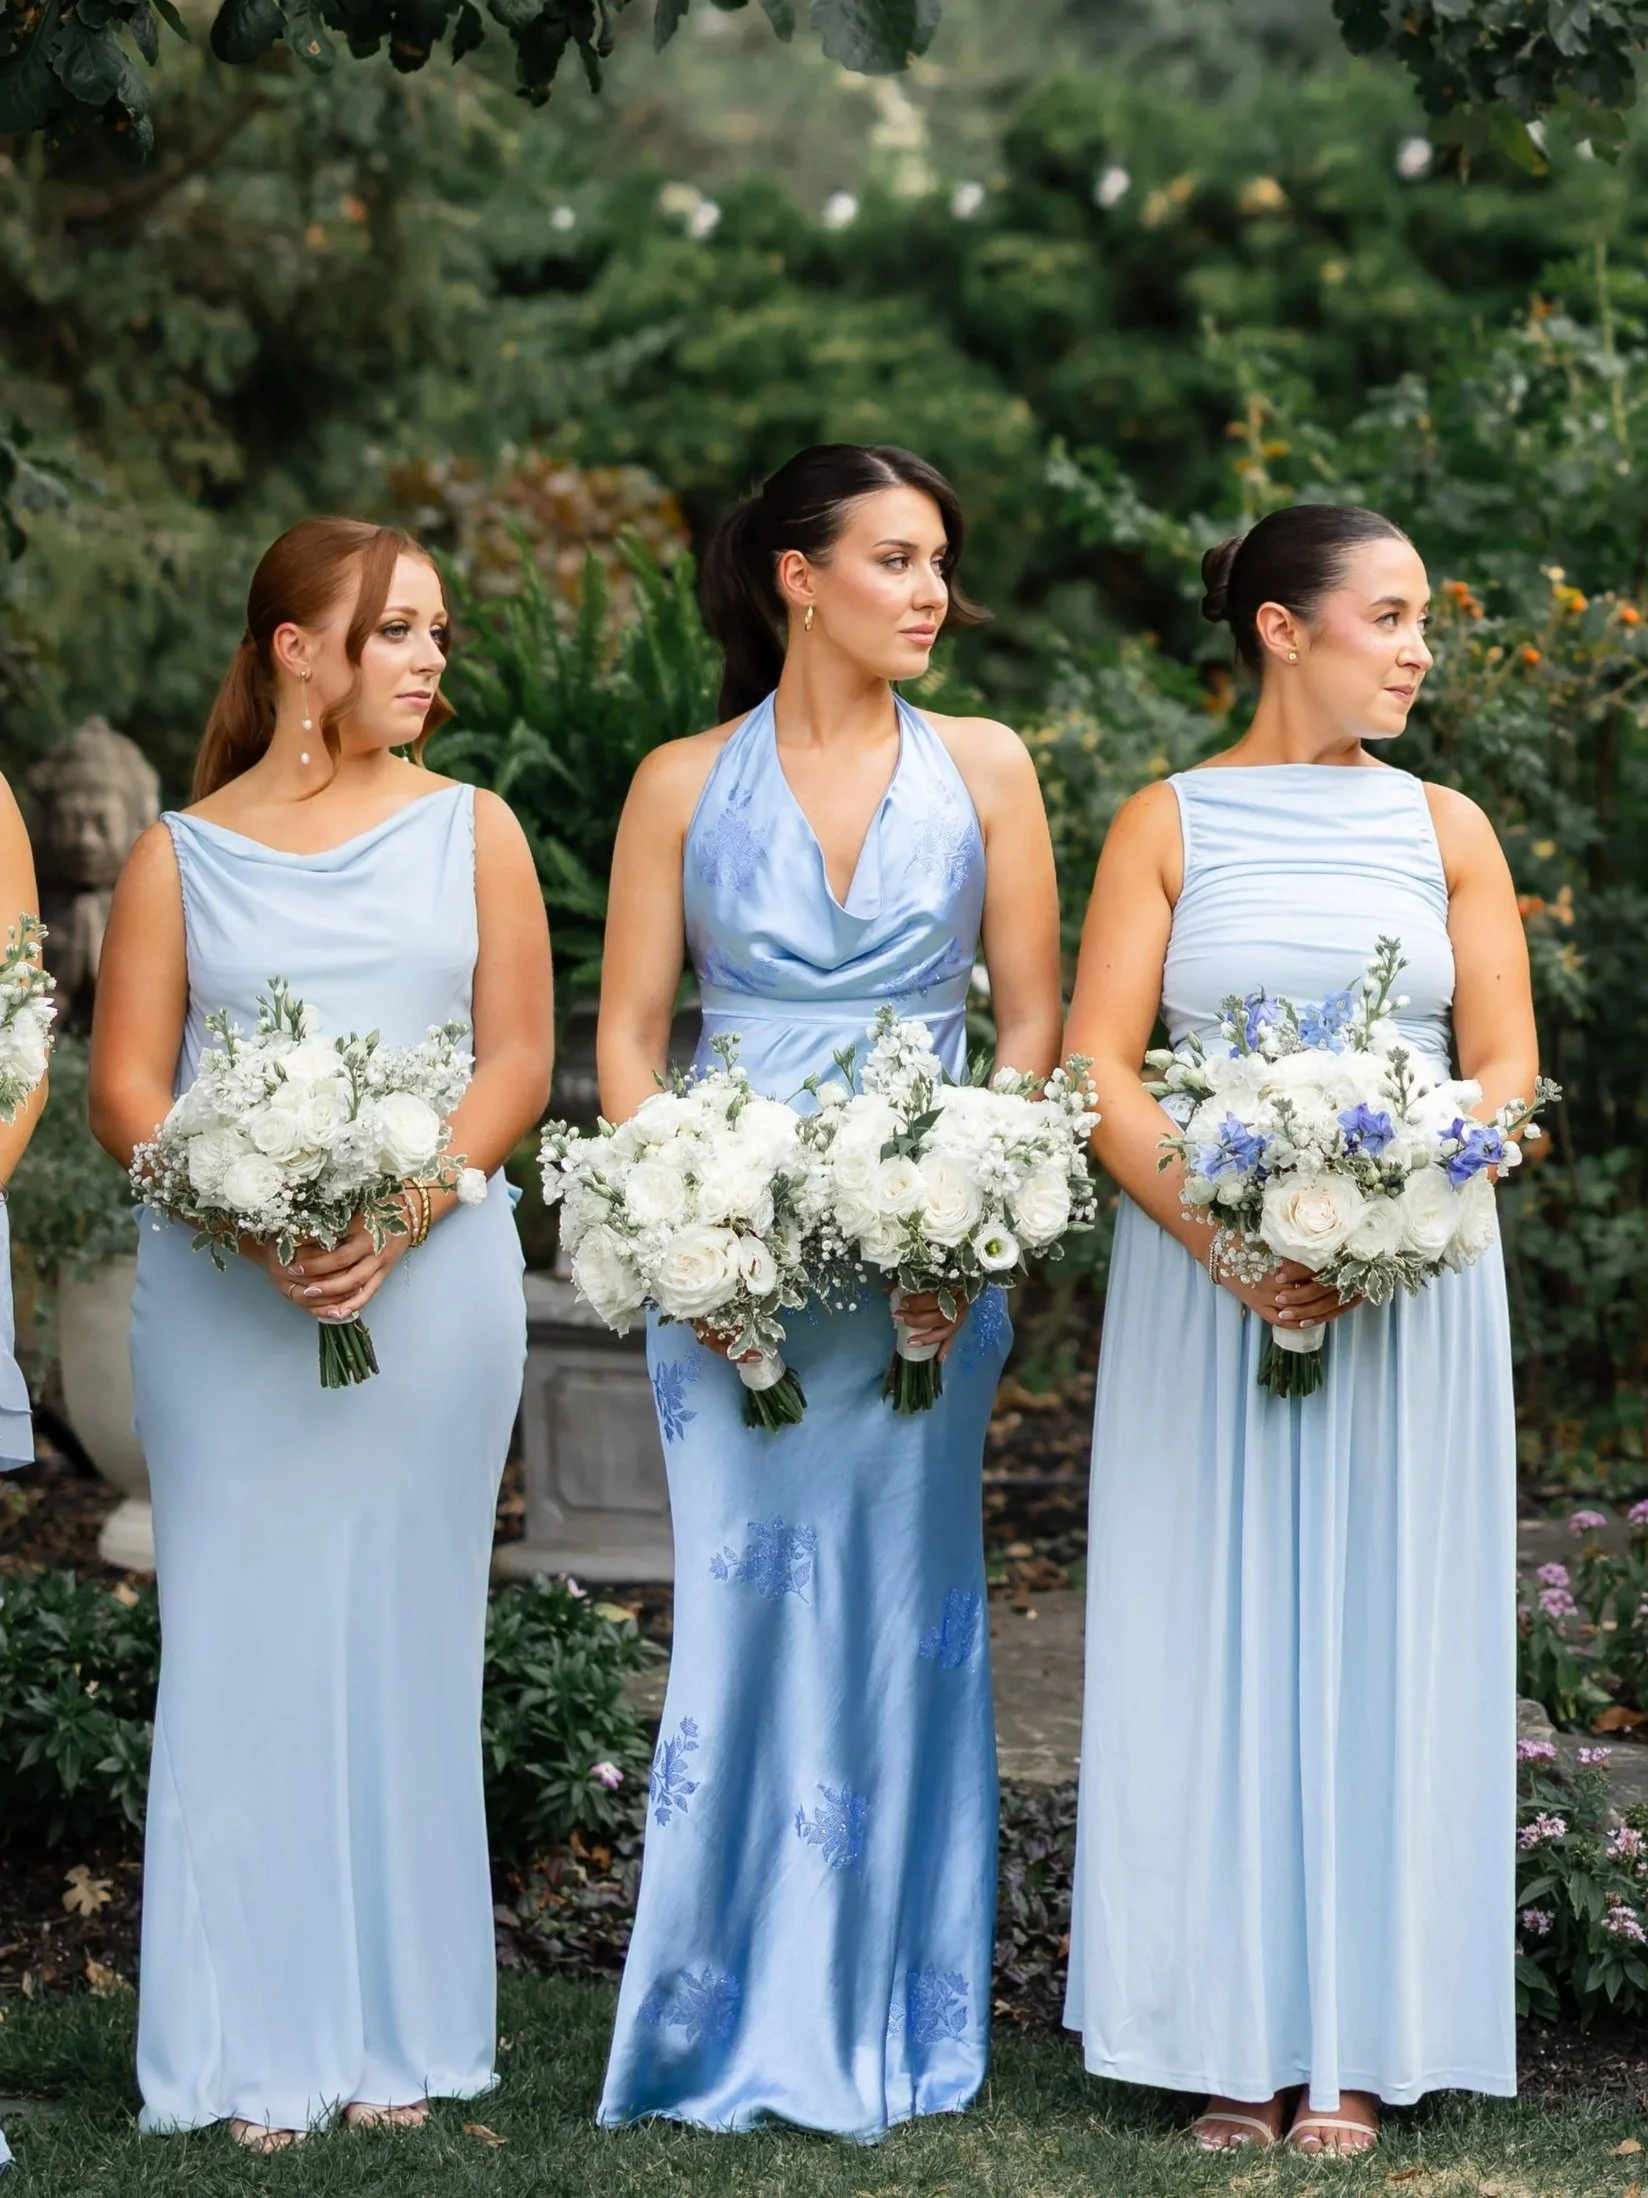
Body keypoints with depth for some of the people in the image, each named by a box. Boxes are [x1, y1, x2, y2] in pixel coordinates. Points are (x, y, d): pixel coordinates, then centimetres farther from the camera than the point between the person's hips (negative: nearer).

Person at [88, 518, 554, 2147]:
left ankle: (395, 2030, 10)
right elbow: (123, 1090, 2)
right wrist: (255, 1227, -15)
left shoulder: (469, 831, 10)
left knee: (402, 1639, 3)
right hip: (222, 1297, -1)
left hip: (431, 1283, 1)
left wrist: (396, 1219, -12)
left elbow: (516, 1060, 3)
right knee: (243, 1638, -1)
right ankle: (251, 2049, 5)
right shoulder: (183, 855, 7)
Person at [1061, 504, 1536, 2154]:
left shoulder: (1445, 830, 8)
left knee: (1383, 1636, 1)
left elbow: (1507, 1069, 3)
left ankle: (1357, 2045, 7)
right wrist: (1222, 1233, -18)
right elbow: (1098, 1066, -3)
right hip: (1201, 1275, -1)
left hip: (1412, 1283, 1)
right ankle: (1230, 2041, 8)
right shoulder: (1169, 826, 4)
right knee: (1214, 1639, 1)